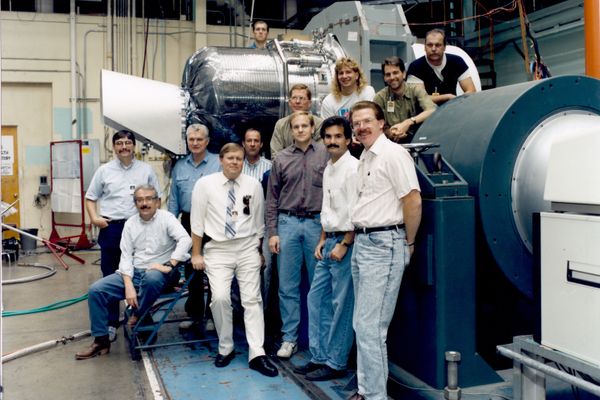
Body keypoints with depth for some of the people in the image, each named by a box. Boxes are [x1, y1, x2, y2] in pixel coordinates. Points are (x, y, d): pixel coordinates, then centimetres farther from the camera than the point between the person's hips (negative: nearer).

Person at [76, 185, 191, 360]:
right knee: (96, 290, -11)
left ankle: (138, 316, -9)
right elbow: (126, 256, 2)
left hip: (158, 273, -4)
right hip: (133, 272, 5)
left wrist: (169, 265, -26)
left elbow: (185, 240, -18)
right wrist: (129, 286, -12)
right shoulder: (130, 223, 8)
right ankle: (101, 340, 1)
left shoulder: (166, 218, -4)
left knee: (151, 278, -40)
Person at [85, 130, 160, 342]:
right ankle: (111, 323, 14)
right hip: (111, 228, 1)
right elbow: (90, 198, 13)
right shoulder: (104, 171, 8)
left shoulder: (146, 170, 7)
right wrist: (94, 217, -3)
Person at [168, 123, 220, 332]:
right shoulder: (179, 167, 11)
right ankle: (194, 314, 23)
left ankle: (212, 315, 13)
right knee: (191, 271, 12)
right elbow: (174, 199, 14)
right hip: (188, 222, 5)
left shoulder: (218, 163, -5)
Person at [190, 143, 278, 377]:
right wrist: (196, 253, 0)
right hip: (218, 249, -1)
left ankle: (257, 355, 1)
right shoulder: (205, 184, -2)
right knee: (220, 298, -14)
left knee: (252, 299, -2)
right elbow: (197, 221, 0)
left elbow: (259, 222, 9)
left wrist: (258, 250, 13)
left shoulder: (253, 185, 2)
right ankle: (225, 348, 7)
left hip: (247, 248, 1)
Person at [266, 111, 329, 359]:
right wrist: (272, 232, 3)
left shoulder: (325, 154, 3)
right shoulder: (281, 159, 8)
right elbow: (272, 198, 8)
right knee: (288, 285, 4)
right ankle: (290, 338, 14)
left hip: (318, 223, -1)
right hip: (288, 223, 2)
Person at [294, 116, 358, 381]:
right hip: (329, 241, 9)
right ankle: (319, 357, 21)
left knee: (341, 305, -2)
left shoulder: (352, 168, -11)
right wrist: (323, 240, 15)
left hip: (345, 242, -9)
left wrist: (344, 245, -17)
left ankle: (336, 363, 9)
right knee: (316, 298, 11)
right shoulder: (328, 170, 16)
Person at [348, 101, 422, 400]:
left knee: (369, 326, -10)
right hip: (362, 242, 9)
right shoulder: (364, 158, 17)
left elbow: (413, 200, -14)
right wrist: (358, 237, 15)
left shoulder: (393, 154, -10)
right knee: (362, 324, 14)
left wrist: (408, 244, -6)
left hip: (383, 244, -9)